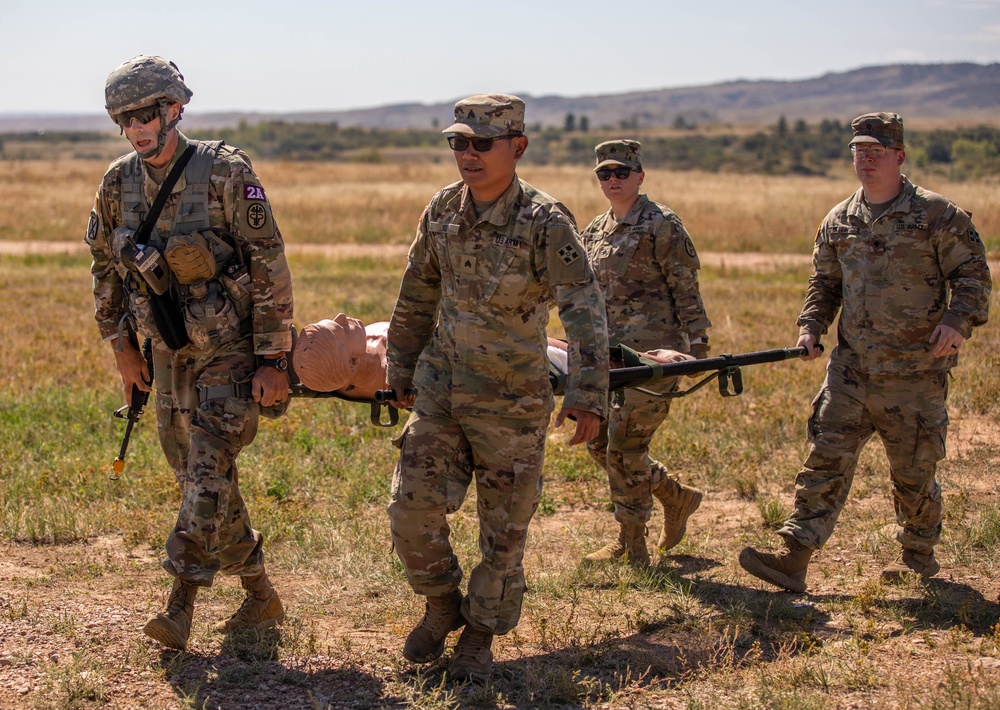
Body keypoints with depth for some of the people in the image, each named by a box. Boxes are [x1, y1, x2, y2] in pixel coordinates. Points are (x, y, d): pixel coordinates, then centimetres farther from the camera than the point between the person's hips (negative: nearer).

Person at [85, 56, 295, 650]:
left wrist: (272, 361, -16)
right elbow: (106, 265, 15)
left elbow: (271, 266, -15)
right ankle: (262, 598, 22)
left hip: (231, 350, -6)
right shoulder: (119, 183, 0)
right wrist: (121, 344, 14)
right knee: (200, 478, 10)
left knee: (208, 473, -15)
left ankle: (180, 606, -11)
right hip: (169, 352, 6)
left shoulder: (226, 172, -17)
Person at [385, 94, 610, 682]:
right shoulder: (444, 209, -1)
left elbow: (584, 308, -26)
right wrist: (402, 369, 19)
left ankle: (481, 635, 27)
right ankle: (443, 606, 24)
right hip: (441, 387, 4)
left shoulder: (546, 221, -18)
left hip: (513, 401, -4)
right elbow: (417, 297, 13)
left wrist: (588, 393, -36)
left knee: (504, 528, 7)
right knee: (413, 508, -2)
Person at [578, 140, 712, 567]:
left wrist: (697, 343, -12)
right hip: (611, 351, 8)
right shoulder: (594, 232, 16)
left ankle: (632, 546, 7)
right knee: (599, 442, 8)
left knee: (625, 446, -7)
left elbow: (686, 289, -8)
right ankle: (677, 497, 27)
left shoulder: (661, 225, -6)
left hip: (653, 349, -8)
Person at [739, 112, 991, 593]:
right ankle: (795, 557, -9)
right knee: (826, 458, -6)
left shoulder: (938, 215, -4)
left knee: (913, 471, 9)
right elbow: (824, 284, 20)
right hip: (852, 368, 3)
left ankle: (919, 554, 32)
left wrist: (958, 321, -19)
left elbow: (972, 275, -3)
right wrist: (810, 327, 4)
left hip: (916, 373, -3)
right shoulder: (839, 222, 10)